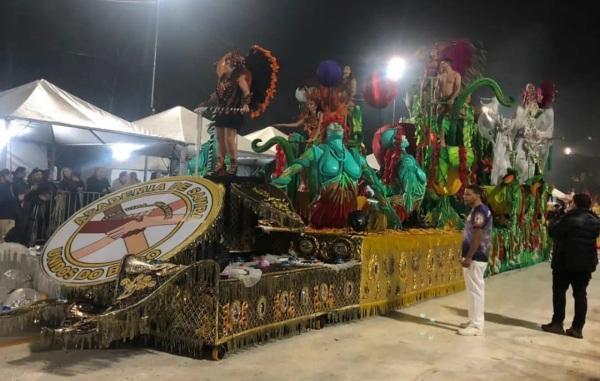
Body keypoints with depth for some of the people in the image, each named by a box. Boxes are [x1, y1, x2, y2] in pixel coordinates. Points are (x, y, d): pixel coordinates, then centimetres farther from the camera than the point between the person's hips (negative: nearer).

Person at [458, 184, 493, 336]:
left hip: (475, 258, -10)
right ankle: (474, 321, 23)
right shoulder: (477, 210, 15)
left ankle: (477, 325, -1)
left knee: (475, 290, -6)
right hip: (475, 257, 10)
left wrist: (468, 257, -22)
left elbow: (478, 237, -22)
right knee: (474, 290, 15)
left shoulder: (479, 211, -16)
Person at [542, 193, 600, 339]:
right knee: (580, 294, 7)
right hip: (586, 263, 5)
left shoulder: (569, 218, -15)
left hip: (565, 261, -5)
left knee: (559, 291, 6)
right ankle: (577, 328, 6)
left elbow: (553, 232, -11)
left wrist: (553, 222, 8)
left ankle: (557, 323, 7)